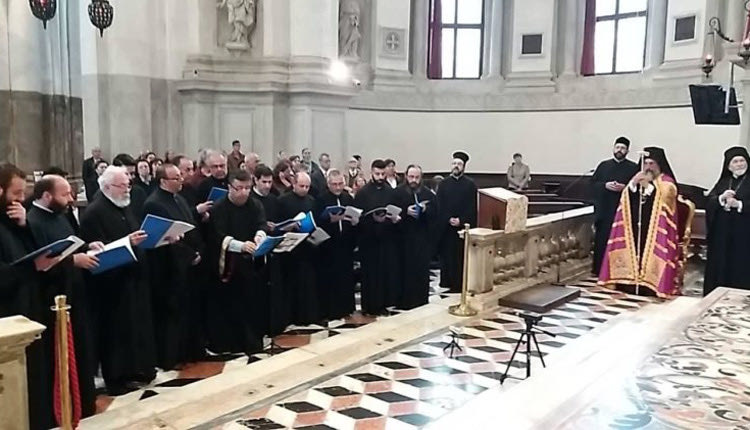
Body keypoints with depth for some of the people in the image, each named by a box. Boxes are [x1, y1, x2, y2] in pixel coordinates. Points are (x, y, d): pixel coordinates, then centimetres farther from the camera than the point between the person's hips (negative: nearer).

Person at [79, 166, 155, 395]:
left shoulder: (125, 207, 13)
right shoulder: (94, 213, -14)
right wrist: (127, 243, -28)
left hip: (133, 277, 9)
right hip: (113, 282, -9)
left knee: (137, 325, 14)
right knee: (117, 330, 1)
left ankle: (137, 369, 25)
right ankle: (118, 377, 11)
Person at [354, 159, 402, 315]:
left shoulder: (391, 192, 9)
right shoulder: (362, 192, -3)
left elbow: (398, 213, 14)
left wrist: (396, 218, -8)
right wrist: (373, 218, -22)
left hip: (388, 238, 4)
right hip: (369, 239, -3)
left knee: (388, 271, 4)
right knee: (370, 273, 1)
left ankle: (382, 303, 16)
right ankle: (370, 306, 12)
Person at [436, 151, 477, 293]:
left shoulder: (470, 185, 2)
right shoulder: (444, 184, 7)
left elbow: (472, 208, -3)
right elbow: (439, 207, 2)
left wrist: (461, 221, -15)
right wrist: (449, 219, -10)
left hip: (464, 226, -2)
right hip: (445, 227, 2)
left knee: (462, 256, 0)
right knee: (447, 255, 6)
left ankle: (460, 284, 7)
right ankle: (447, 281, 16)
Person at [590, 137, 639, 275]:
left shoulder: (633, 168, 5)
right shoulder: (604, 165, 11)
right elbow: (593, 182, 7)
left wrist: (624, 187, -15)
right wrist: (605, 185, -10)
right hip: (604, 209, 2)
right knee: (602, 239, 2)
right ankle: (600, 269, 10)